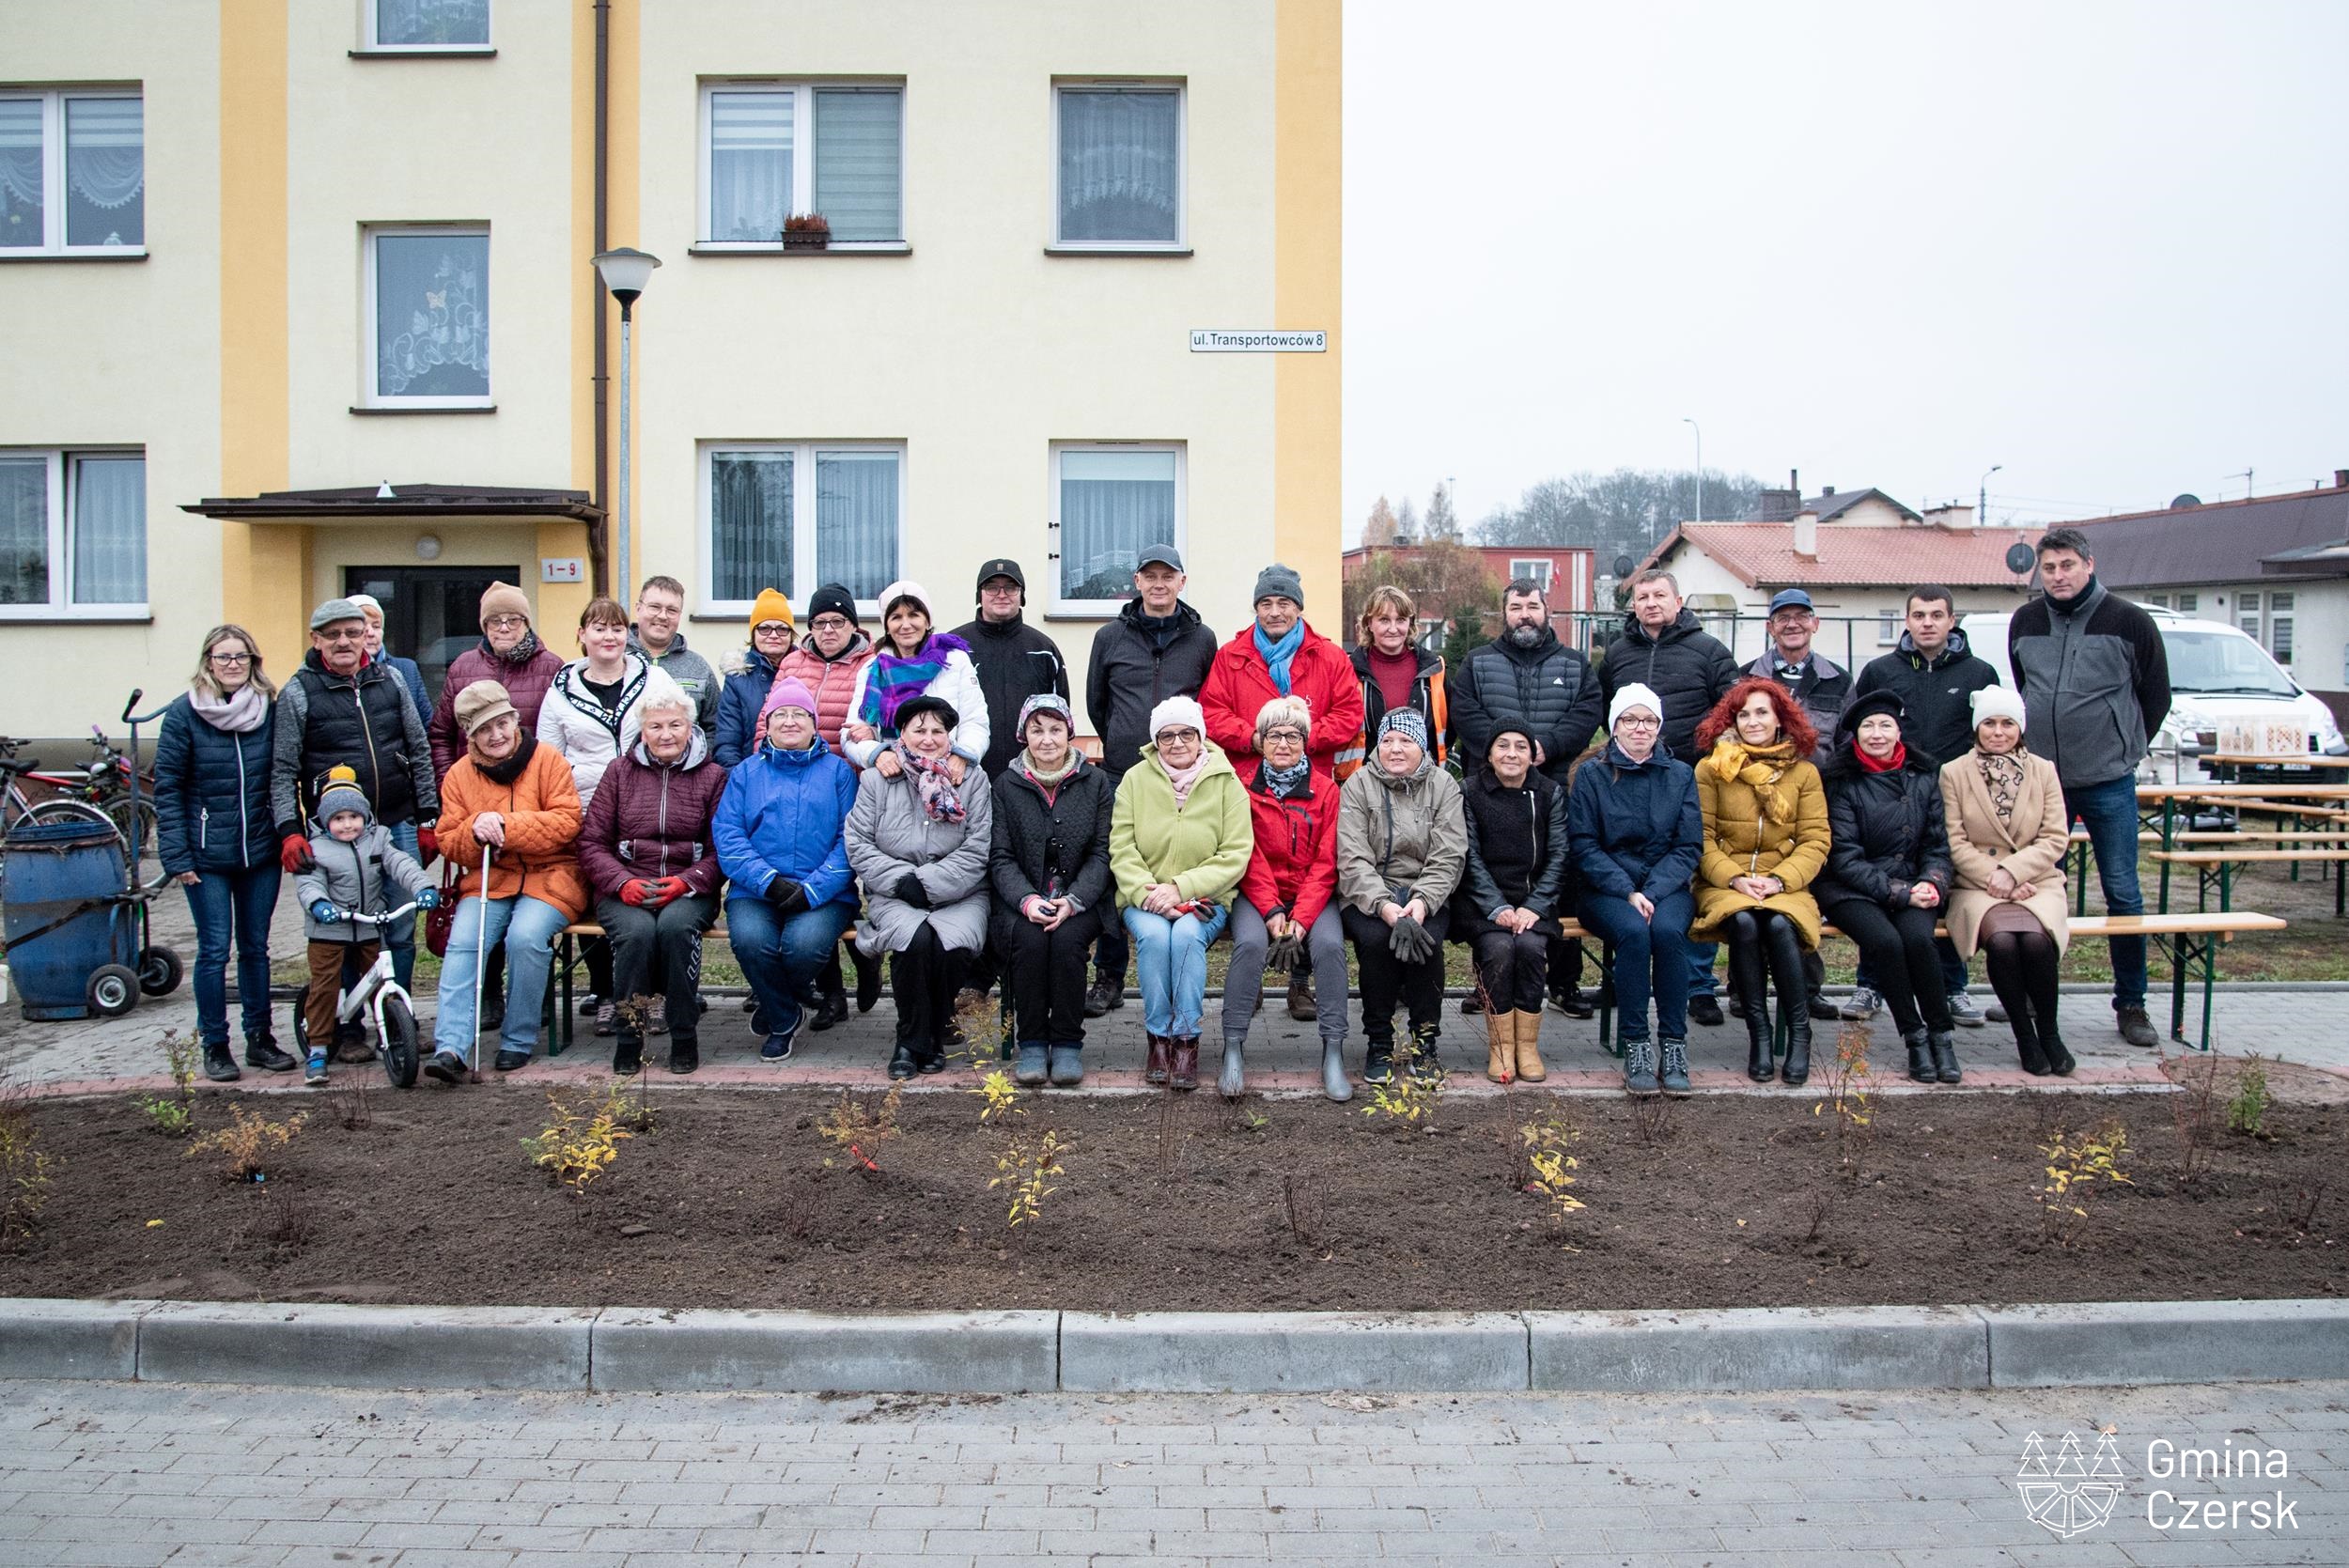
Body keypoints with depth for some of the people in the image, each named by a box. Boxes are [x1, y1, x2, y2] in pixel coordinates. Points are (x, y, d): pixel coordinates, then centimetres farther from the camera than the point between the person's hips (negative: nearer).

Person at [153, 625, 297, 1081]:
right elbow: (167, 788, -5)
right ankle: (214, 1045, 13)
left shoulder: (270, 709, 3)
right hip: (207, 857, -3)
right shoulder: (184, 713, -5)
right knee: (214, 949, 1)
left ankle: (259, 1037, 22)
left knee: (256, 947, 11)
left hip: (261, 854, 3)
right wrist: (177, 857, -10)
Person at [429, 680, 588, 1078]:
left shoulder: (546, 759, 0)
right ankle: (451, 1047, -25)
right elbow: (449, 842, 9)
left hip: (549, 877, -3)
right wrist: (474, 832, -14)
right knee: (462, 942, -22)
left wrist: (506, 825, -17)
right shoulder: (460, 775, 10)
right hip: (488, 880, 3)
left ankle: (518, 1041, -12)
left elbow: (567, 821, -9)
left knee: (525, 937, -29)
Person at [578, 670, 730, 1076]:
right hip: (624, 891, 1)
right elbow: (591, 842, 7)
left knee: (676, 924, -35)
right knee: (637, 930, -33)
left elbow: (722, 850, 2)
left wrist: (686, 882, -16)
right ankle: (630, 1034, -15)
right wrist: (623, 882, -10)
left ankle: (685, 1035, -21)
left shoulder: (712, 776, 9)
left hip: (689, 892, -1)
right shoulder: (620, 772, 13)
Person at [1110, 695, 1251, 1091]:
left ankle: (1186, 1041, -20)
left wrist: (1179, 887, -17)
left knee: (1187, 934, -32)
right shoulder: (1135, 779, 3)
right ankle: (1158, 1039, -15)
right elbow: (1121, 850, -1)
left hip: (1205, 898, -1)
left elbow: (1235, 857, -6)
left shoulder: (1226, 783, 0)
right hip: (1144, 898, 1)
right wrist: (1147, 891, -19)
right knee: (1154, 935, -30)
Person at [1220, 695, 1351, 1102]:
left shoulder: (1325, 789, 3)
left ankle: (1333, 1053, -21)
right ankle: (1233, 1050, -22)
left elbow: (1326, 863, -2)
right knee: (1250, 944, -30)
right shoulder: (1243, 787, 2)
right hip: (1257, 894, -1)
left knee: (1330, 945, -27)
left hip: (1312, 895, 1)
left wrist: (1302, 917, -14)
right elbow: (1249, 857, -3)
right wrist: (1272, 910, -16)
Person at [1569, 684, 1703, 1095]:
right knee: (1633, 932, -32)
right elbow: (1584, 845, -2)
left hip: (1667, 887, 1)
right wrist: (1627, 893, -13)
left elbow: (1689, 846, 4)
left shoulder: (1680, 774, 9)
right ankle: (1634, 1047, -25)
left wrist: (1652, 892, -12)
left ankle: (1674, 1046, -23)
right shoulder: (1591, 774, 3)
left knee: (1668, 931, -31)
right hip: (1607, 889, -1)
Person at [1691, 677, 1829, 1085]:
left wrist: (1779, 880, -12)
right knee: (1744, 922, -33)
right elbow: (1701, 838, 0)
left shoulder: (1804, 773, 9)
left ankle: (1799, 1031, -14)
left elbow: (1815, 841, 4)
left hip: (1784, 884, 1)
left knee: (1779, 924, -32)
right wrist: (1735, 879, -14)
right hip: (1724, 882, -1)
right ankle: (1758, 1032, -19)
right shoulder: (1711, 768, 4)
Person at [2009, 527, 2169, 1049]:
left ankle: (2131, 1005, 11)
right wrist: (2044, 745, 12)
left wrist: (2124, 750, 6)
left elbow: (2156, 696, 5)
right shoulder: (2024, 623, 5)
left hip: (2109, 785, -3)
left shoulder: (2129, 622, -4)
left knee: (2123, 893, 2)